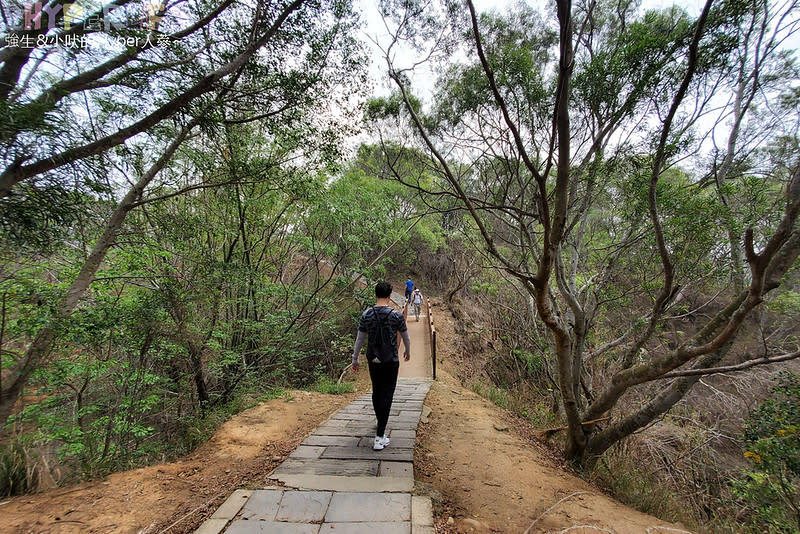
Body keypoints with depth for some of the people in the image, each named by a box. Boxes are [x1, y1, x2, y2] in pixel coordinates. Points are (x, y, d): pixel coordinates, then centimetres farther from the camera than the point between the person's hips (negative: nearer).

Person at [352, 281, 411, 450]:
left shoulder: (367, 314, -4)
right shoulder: (396, 315, -10)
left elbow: (360, 339, 1)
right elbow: (406, 337, 4)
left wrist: (355, 359, 12)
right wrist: (408, 352, 23)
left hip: (373, 360, 4)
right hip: (390, 361, -3)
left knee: (376, 392, 21)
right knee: (386, 396, 1)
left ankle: (380, 422, 42)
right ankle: (379, 437, 0)